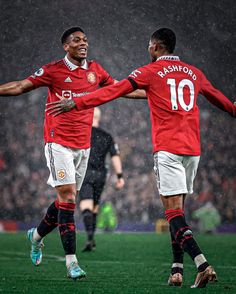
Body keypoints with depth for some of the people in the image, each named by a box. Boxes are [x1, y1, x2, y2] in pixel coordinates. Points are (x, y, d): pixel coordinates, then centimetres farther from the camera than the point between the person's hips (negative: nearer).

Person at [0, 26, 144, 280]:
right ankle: (71, 260, -13)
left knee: (67, 199, 9)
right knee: (67, 196, -13)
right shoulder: (53, 70, -4)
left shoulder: (95, 70, 10)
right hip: (58, 142, -5)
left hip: (83, 145, 5)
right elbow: (21, 86, -2)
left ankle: (36, 235, 35)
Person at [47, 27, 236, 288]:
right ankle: (177, 270, 8)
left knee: (174, 212, -8)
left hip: (167, 149, -6)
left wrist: (76, 103, -5)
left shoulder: (150, 72, 0)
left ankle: (203, 265, -24)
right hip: (192, 149, 6)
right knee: (177, 210, 13)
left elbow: (114, 91, -7)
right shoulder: (194, 73, 16)